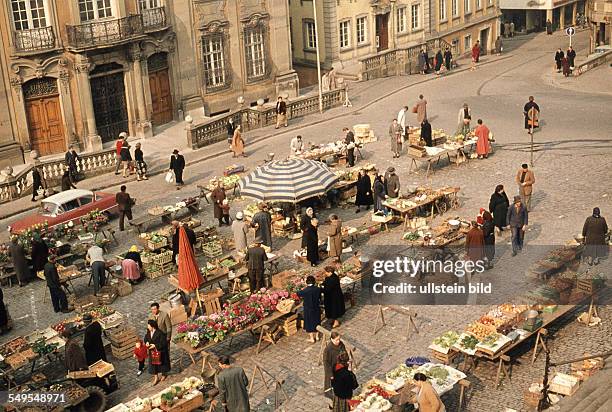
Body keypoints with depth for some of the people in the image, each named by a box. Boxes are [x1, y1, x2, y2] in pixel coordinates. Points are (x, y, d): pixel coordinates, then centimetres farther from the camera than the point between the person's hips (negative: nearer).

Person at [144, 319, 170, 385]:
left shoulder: (160, 333, -27)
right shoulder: (148, 333, -7)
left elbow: (164, 343, -24)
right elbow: (146, 339, 11)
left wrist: (155, 346, -27)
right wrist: (147, 342, -12)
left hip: (160, 352, -5)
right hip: (152, 352, 5)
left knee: (161, 363, 16)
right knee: (153, 364, 9)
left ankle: (163, 374, 40)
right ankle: (156, 377, 24)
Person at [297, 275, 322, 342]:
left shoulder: (305, 290, -25)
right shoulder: (318, 289, -13)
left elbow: (298, 293, -6)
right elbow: (319, 298, 0)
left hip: (308, 310, -4)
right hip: (317, 309, 4)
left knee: (310, 323, 12)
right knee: (317, 322, 21)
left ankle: (311, 338, 22)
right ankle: (317, 336, 35)